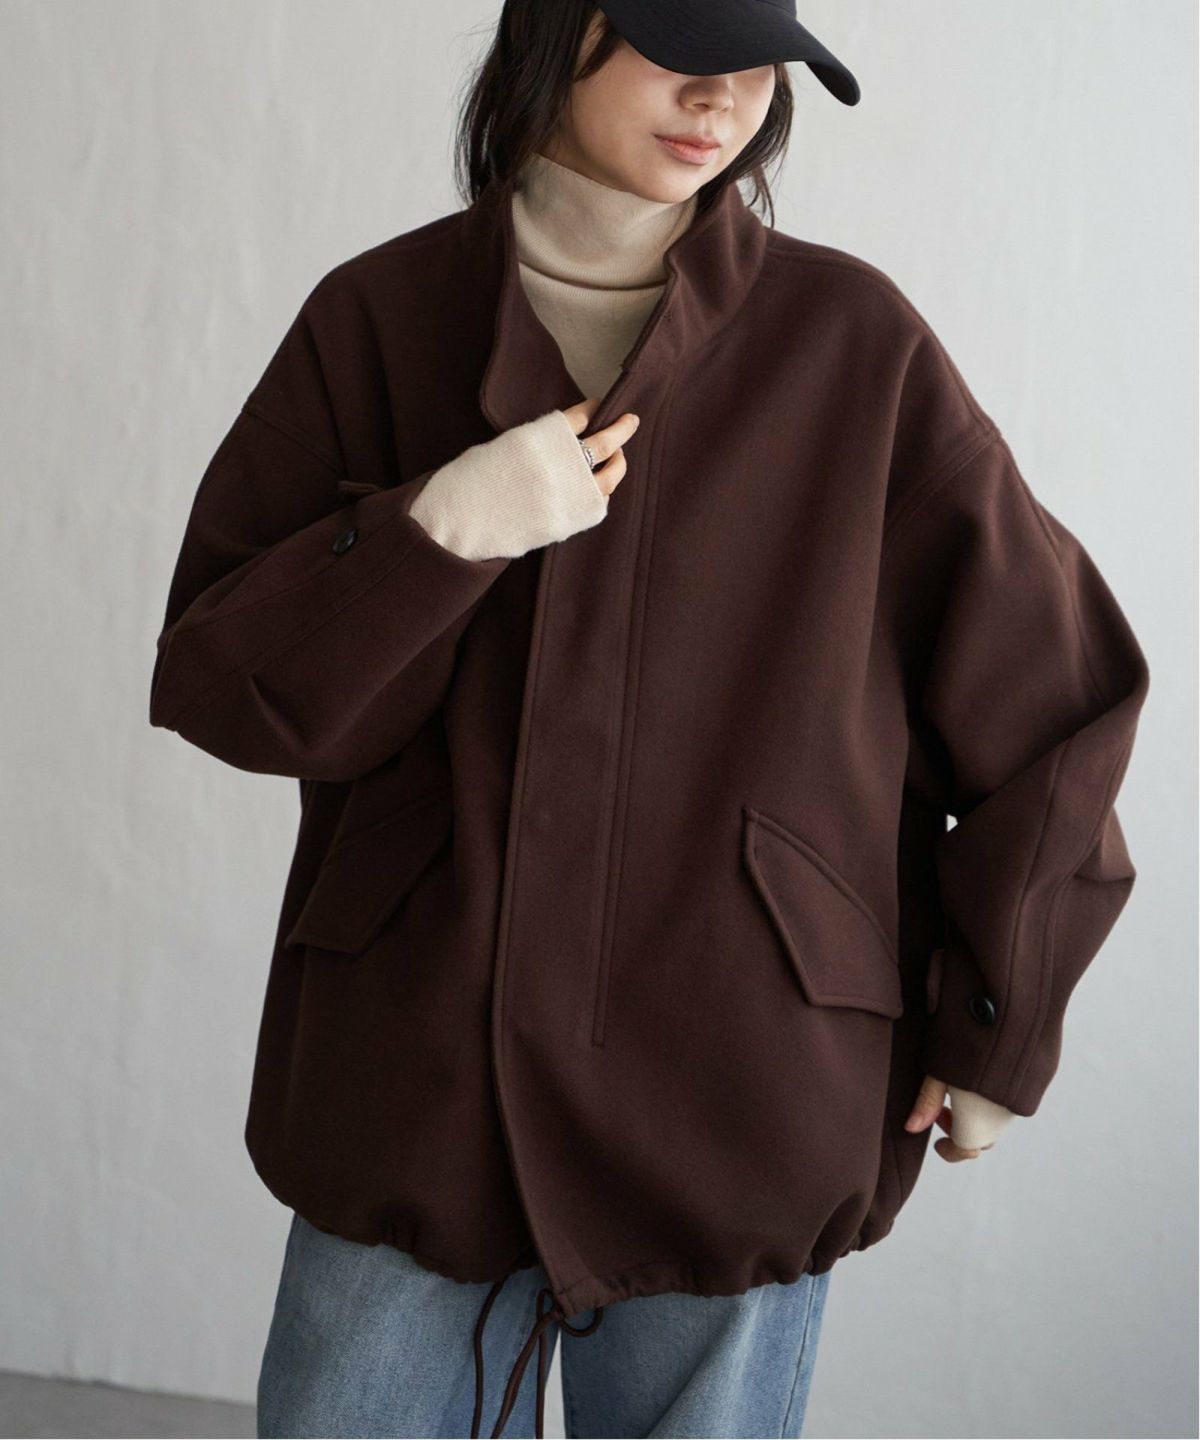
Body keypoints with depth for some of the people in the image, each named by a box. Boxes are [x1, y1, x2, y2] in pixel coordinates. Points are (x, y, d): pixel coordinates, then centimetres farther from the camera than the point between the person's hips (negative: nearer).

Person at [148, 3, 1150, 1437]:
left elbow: (1048, 688, 2)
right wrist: (434, 535, -17)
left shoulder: (852, 341, -3)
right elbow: (214, 683, -1)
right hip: (411, 1088, 1)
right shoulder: (375, 320, 2)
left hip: (740, 1111, -1)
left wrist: (998, 1033, 4)